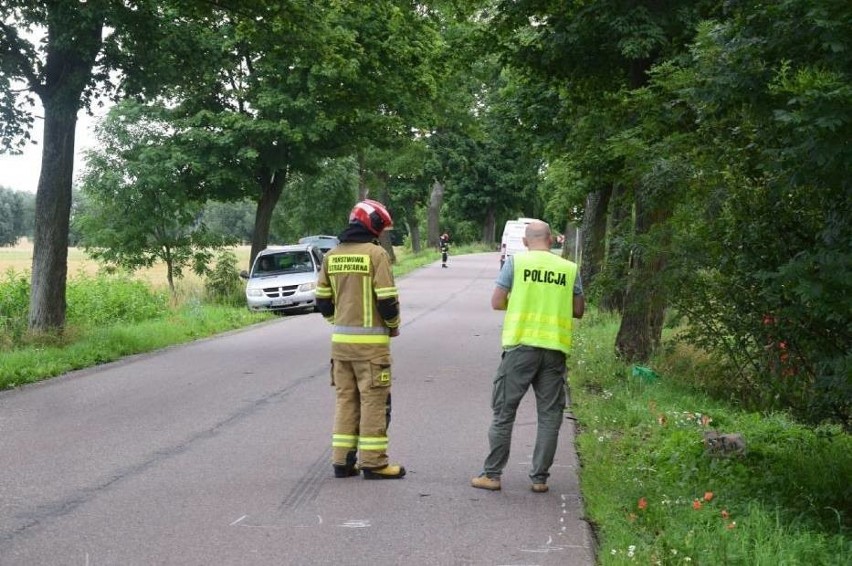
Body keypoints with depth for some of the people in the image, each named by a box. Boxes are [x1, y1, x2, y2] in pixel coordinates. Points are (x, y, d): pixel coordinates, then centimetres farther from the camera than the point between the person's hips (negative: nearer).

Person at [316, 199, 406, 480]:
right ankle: (373, 462, 4)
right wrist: (393, 326, 3)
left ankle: (342, 460, 16)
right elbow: (387, 299, -14)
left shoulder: (331, 256, 8)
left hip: (340, 339, 6)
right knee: (374, 400, 1)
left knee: (346, 399, 13)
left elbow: (322, 300, 10)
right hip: (371, 341, -6)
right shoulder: (376, 253, -11)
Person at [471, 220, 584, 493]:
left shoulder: (516, 262, -1)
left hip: (521, 346, -2)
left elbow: (496, 302, -3)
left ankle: (491, 474, 10)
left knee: (503, 412, 7)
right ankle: (540, 478, 12)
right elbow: (578, 311, 9)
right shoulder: (570, 268, 5)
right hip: (555, 348, 2)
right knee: (549, 416, 10)